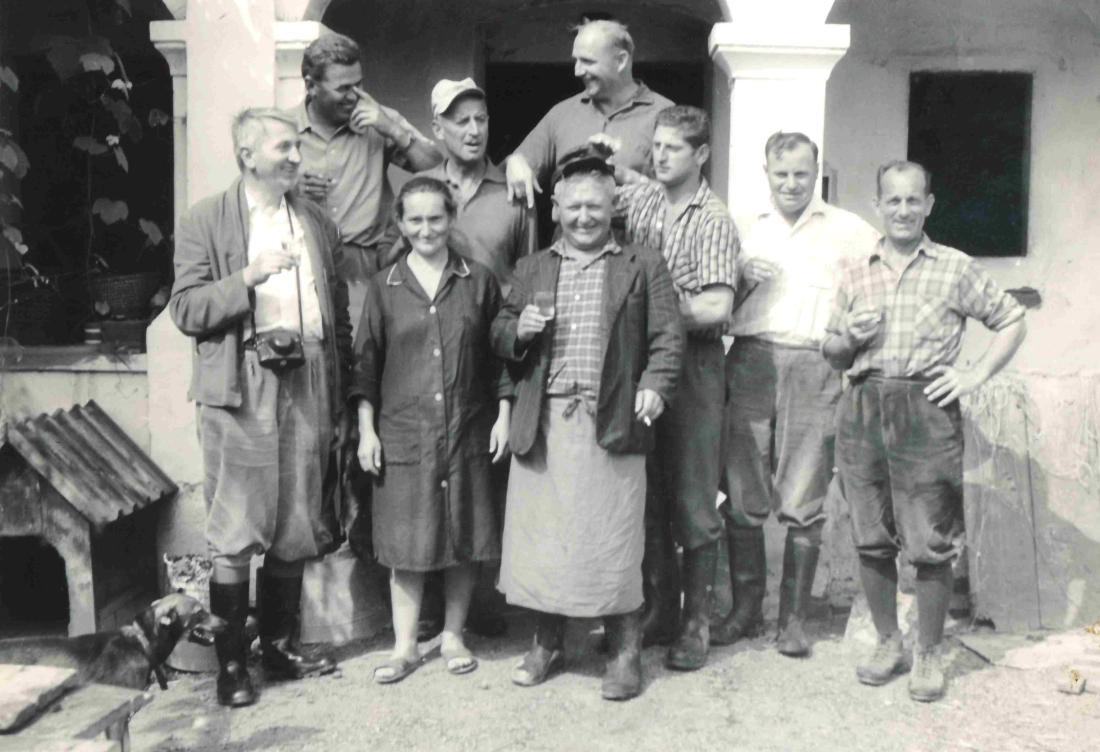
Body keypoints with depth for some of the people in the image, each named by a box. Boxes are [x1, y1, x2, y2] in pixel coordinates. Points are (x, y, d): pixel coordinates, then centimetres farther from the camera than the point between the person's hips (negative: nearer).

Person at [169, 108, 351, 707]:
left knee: (297, 524, 9)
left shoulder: (319, 224, 15)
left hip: (309, 384, 4)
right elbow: (186, 310, -5)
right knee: (235, 528, -1)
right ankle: (231, 660, 12)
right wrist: (249, 276, -19)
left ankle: (280, 644, 24)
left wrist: (342, 405, 12)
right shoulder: (205, 222, 3)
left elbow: (340, 319, 15)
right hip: (241, 391, -4)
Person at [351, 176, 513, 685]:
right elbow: (366, 362, 5)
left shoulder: (478, 282, 4)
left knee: (464, 538, 8)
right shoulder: (384, 287, 3)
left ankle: (453, 636, 25)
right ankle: (405, 646, 18)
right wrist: (366, 429, 1)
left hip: (468, 432, 1)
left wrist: (503, 415, 3)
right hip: (402, 436, 0)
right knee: (406, 545, 4)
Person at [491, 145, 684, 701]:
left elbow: (667, 336, 1)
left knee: (611, 536, 0)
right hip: (542, 423, 3)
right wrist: (519, 330, -5)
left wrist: (655, 385, -16)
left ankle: (625, 651, 16)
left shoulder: (642, 266, 8)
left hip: (610, 423, -3)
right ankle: (547, 643, 26)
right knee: (540, 534, 8)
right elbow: (500, 336, 17)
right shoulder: (531, 269, 17)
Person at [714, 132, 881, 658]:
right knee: (743, 498, 2)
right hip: (750, 363, 2)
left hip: (814, 370, -2)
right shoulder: (749, 230, 17)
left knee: (802, 504, 0)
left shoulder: (845, 230, 9)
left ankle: (794, 618, 12)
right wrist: (745, 279, -1)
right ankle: (746, 609, 16)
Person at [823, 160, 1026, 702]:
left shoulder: (956, 269, 5)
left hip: (926, 409, -3)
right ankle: (887, 642, 26)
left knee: (931, 543, 0)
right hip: (862, 409, 3)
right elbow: (831, 354, 17)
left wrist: (975, 376, -1)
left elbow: (1012, 320, 10)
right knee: (870, 539, 8)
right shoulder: (856, 276, 13)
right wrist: (849, 338, -5)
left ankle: (928, 654, 17)